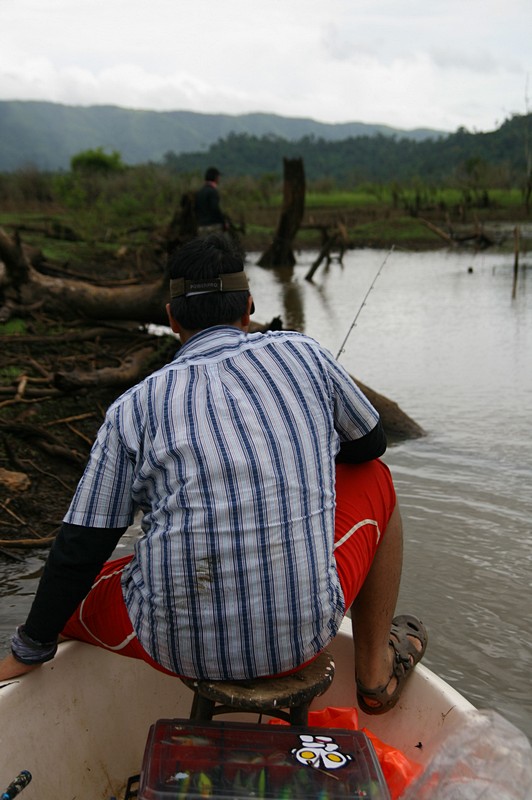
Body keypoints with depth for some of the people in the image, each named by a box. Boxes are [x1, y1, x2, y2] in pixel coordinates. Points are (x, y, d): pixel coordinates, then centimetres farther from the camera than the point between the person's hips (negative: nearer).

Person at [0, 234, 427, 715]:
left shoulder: (133, 408, -1)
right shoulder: (303, 354, 2)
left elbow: (79, 552, 0)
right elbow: (370, 443, 17)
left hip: (180, 648, 0)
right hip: (305, 634, 1)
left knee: (61, 598, 25)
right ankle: (376, 671, 31)